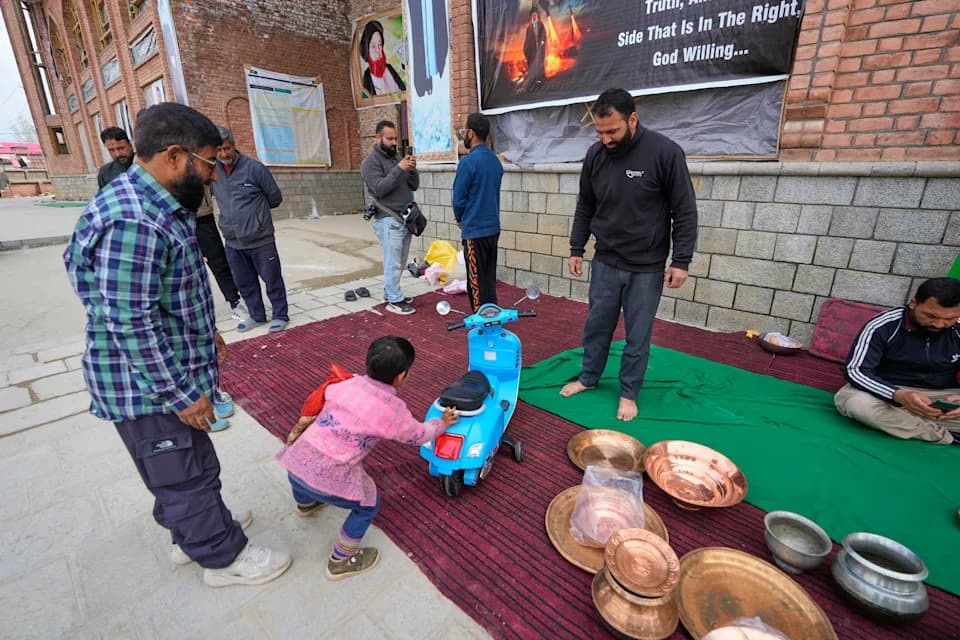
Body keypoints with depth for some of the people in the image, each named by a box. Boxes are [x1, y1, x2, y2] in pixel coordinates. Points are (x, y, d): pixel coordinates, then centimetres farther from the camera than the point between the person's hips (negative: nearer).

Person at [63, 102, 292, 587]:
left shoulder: (159, 206, 6)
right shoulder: (132, 221, -27)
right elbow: (131, 324, -27)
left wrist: (206, 332, 18)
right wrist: (183, 394, -21)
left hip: (172, 372, 9)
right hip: (149, 387, -9)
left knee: (180, 468, 25)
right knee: (188, 474, 9)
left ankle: (194, 532, 45)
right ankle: (224, 557, 28)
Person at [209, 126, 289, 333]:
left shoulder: (254, 168, -10)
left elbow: (275, 197, -1)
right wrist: (234, 211, 13)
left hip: (261, 239, -4)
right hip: (232, 242, 5)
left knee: (272, 279, 6)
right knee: (244, 283, 14)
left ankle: (280, 315, 20)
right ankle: (256, 315, 29)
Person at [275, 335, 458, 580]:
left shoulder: (347, 383, 2)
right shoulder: (393, 409, -10)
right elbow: (417, 435, 8)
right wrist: (442, 423, 27)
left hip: (296, 460, 7)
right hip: (329, 477, -6)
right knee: (368, 505, 19)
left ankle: (305, 503, 71)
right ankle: (341, 562, 32)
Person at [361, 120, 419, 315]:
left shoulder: (396, 158, 17)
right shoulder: (371, 161, -5)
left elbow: (414, 186, 13)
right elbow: (380, 188, -18)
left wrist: (412, 170, -7)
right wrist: (399, 169, -20)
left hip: (405, 219, 7)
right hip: (388, 220, -7)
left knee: (399, 263, 12)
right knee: (393, 263, -5)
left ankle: (390, 293, 25)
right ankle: (395, 301, 3)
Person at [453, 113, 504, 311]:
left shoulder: (468, 161, -15)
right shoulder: (495, 160, 8)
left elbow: (458, 198, -12)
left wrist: (459, 218, 7)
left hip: (474, 230, -8)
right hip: (493, 227, 8)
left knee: (476, 280, 2)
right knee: (490, 277, 16)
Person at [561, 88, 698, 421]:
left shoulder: (665, 152, -13)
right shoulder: (595, 155, -1)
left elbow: (684, 212, -9)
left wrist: (681, 260, -11)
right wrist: (576, 249, 8)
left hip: (647, 267, -3)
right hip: (605, 261, 4)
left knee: (638, 334, 7)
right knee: (596, 325, 13)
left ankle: (629, 392, 24)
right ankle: (588, 378, 33)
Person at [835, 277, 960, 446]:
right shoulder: (882, 327, -16)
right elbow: (855, 370, -20)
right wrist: (898, 395, -38)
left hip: (943, 397, 2)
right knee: (854, 401, -36)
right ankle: (946, 437, -20)